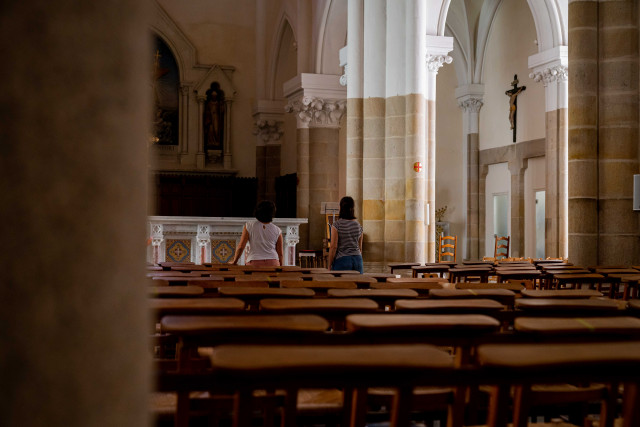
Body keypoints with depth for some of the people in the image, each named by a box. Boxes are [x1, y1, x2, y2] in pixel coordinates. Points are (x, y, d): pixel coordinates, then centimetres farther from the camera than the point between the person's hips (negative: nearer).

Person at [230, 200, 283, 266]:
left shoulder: (249, 226, 1)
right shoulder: (277, 230, 5)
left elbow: (240, 247, 1)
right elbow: (280, 253, 7)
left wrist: (234, 261, 14)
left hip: (254, 263, -1)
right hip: (272, 263, 1)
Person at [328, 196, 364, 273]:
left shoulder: (336, 225, -8)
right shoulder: (358, 225, 6)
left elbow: (333, 247, -10)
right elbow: (360, 247, 13)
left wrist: (329, 266, -4)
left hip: (342, 260, -4)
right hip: (357, 259, 4)